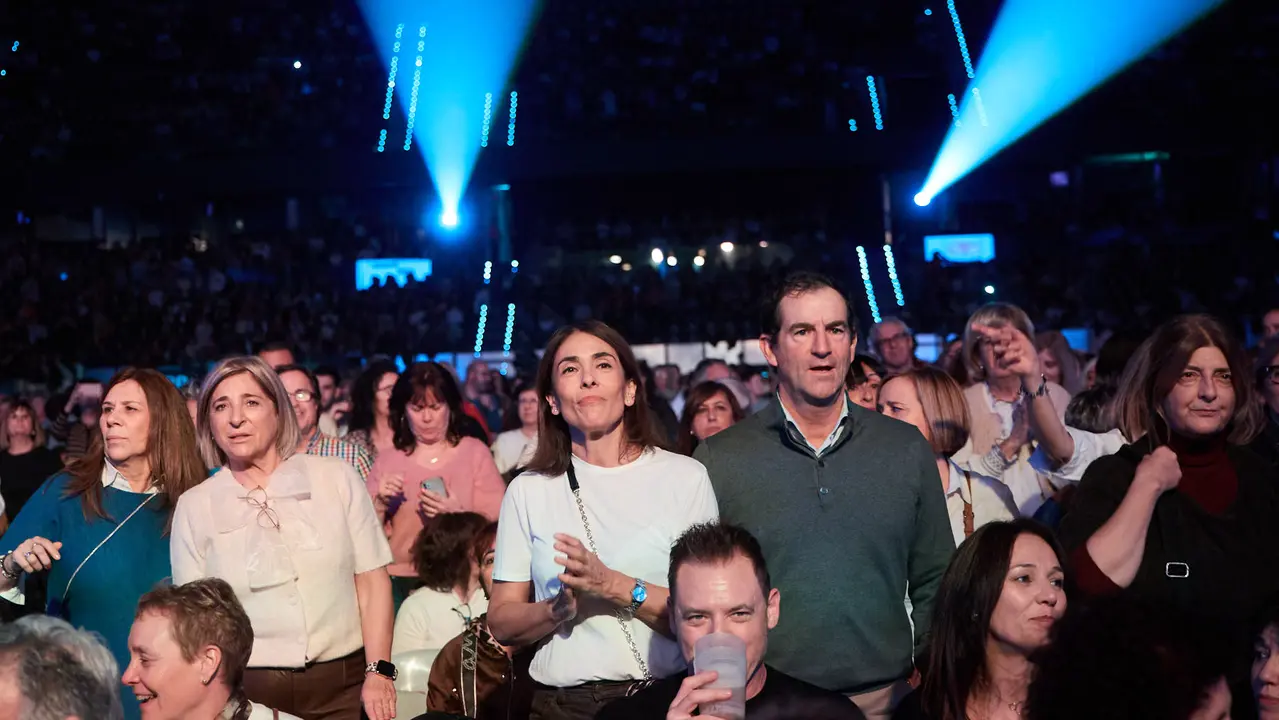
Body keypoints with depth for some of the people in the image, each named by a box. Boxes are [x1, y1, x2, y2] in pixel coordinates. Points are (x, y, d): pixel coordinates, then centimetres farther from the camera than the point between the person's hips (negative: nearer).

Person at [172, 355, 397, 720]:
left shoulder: (337, 478, 1)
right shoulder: (194, 506, 2)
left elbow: (372, 583, 1)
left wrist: (379, 672, -6)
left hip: (342, 683, 0)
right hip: (245, 689, 0)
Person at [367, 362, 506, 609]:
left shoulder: (475, 451, 2)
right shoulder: (387, 461, 8)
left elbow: (498, 524, -5)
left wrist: (458, 514, -20)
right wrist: (380, 503, -9)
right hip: (400, 584, 1)